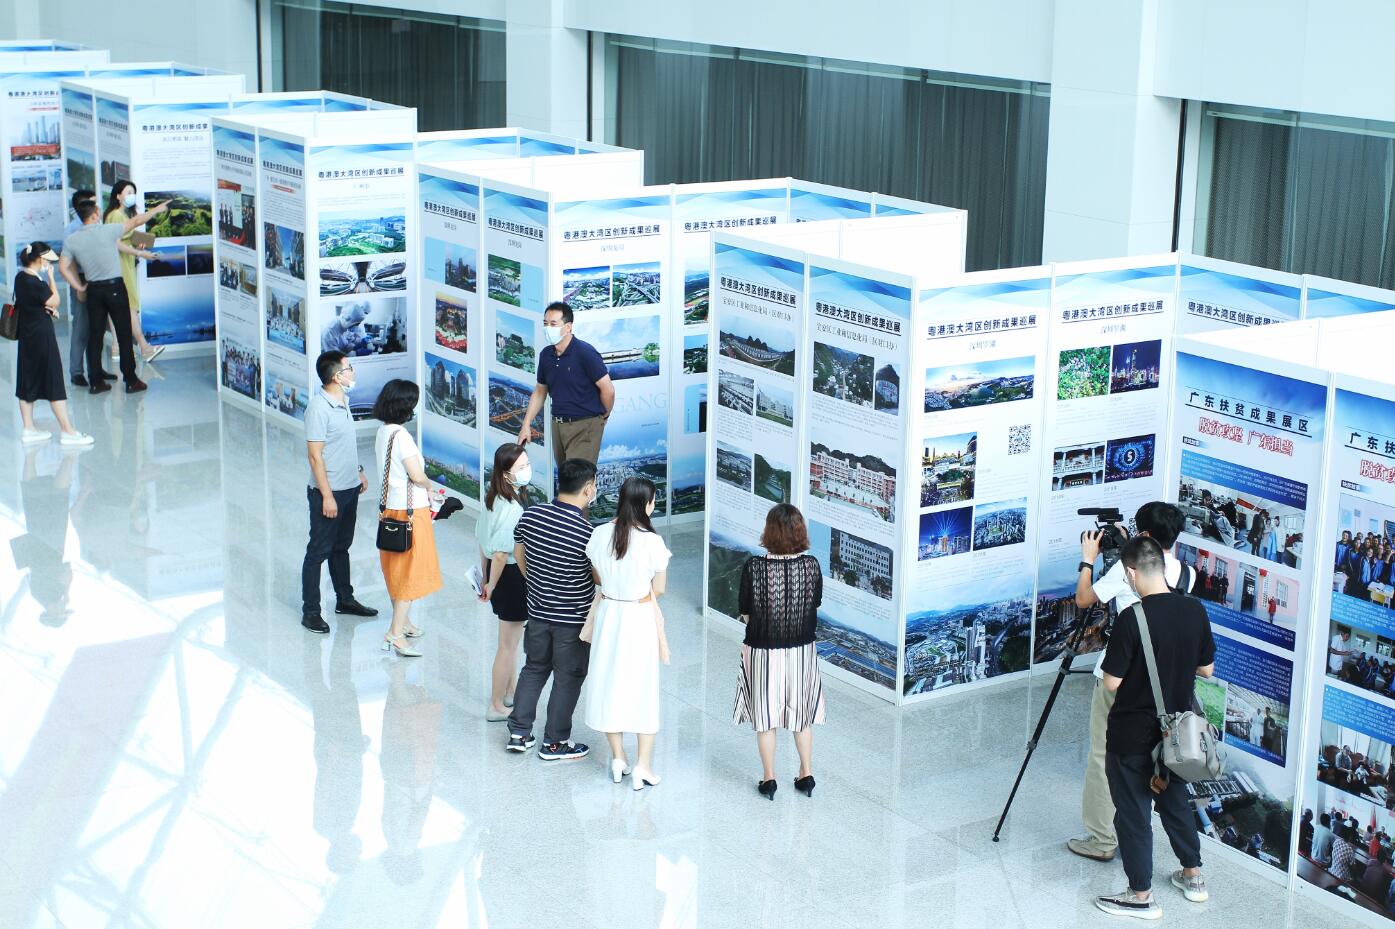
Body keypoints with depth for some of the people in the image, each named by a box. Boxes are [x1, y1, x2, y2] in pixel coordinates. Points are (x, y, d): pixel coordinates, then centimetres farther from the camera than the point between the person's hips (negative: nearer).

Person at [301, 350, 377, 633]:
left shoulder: (343, 400, 6)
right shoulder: (319, 407, -22)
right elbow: (315, 454, -22)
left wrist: (359, 471, 22)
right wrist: (327, 496, -22)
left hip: (349, 489, 9)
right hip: (328, 492, -9)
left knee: (341, 547, 21)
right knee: (319, 551, 0)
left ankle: (345, 599, 34)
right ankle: (310, 612, 8)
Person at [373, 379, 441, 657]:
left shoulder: (383, 431, 5)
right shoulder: (400, 435, -23)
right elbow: (417, 476, -22)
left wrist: (423, 486, 9)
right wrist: (429, 486, -2)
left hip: (390, 507, 9)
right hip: (410, 510, -9)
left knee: (397, 569, 20)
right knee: (410, 571, -3)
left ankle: (403, 622, 33)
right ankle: (396, 633, -5)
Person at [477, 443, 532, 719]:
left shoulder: (494, 498, 0)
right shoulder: (513, 508, -28)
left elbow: (482, 537, 10)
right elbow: (501, 553, -28)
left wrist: (485, 575, 18)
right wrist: (491, 585, -14)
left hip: (497, 571, 9)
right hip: (513, 575, -9)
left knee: (512, 638, 27)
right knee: (509, 643, 6)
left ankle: (511, 691, 43)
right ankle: (496, 706, 19)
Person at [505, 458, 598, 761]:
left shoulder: (530, 515, -7)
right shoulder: (587, 531, -24)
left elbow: (519, 554, 9)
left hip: (537, 611, 5)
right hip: (573, 619, -5)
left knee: (534, 669, 22)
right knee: (568, 678, 11)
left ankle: (518, 733, 25)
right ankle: (554, 743, 19)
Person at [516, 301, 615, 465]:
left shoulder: (585, 352, -15)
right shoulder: (546, 354, 5)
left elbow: (608, 389, -12)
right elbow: (540, 391, 17)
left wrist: (603, 416, 3)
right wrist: (526, 425, 12)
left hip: (585, 426, -6)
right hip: (558, 425, 7)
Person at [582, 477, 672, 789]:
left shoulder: (600, 535, -7)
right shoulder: (652, 542, -18)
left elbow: (597, 578, 7)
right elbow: (659, 589, -7)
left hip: (608, 614, 4)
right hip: (641, 618, -3)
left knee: (610, 683, 15)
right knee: (643, 688, 8)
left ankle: (618, 759, 24)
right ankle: (642, 766, 9)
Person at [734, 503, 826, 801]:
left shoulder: (754, 566, -20)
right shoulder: (811, 565, -14)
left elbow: (746, 614, -11)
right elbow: (815, 606, -1)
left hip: (763, 652, -2)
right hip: (802, 651, 2)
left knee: (765, 716, 13)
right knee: (801, 713, 20)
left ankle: (769, 779, 22)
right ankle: (806, 774, 28)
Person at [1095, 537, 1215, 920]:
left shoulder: (1131, 619, -24)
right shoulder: (1195, 611, -6)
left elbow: (1112, 682, -18)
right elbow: (1206, 669, 6)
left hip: (1132, 735, -6)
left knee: (1133, 813, 7)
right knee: (1175, 801, 24)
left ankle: (1141, 896, 16)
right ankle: (1193, 877, 36)